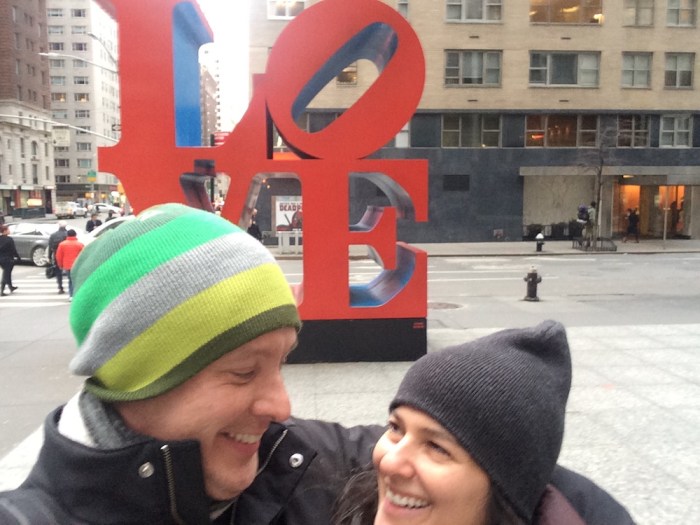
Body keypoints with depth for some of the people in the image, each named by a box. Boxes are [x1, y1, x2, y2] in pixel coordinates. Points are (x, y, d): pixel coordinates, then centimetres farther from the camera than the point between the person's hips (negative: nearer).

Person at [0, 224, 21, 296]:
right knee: (6, 274, -1)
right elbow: (13, 250, -16)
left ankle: (11, 287, 35)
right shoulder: (9, 239, -17)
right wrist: (17, 257, -6)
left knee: (7, 273, 22)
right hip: (8, 259, -7)